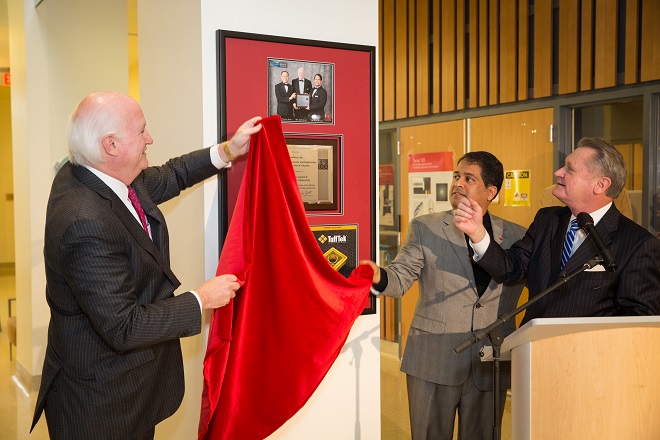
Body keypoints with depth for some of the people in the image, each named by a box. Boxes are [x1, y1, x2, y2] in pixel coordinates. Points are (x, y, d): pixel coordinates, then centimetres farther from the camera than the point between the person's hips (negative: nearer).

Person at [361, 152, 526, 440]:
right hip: (433, 362, -1)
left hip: (490, 364, 2)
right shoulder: (425, 228, 1)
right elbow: (401, 277, -6)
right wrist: (379, 277, -28)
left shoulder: (516, 237, 5)